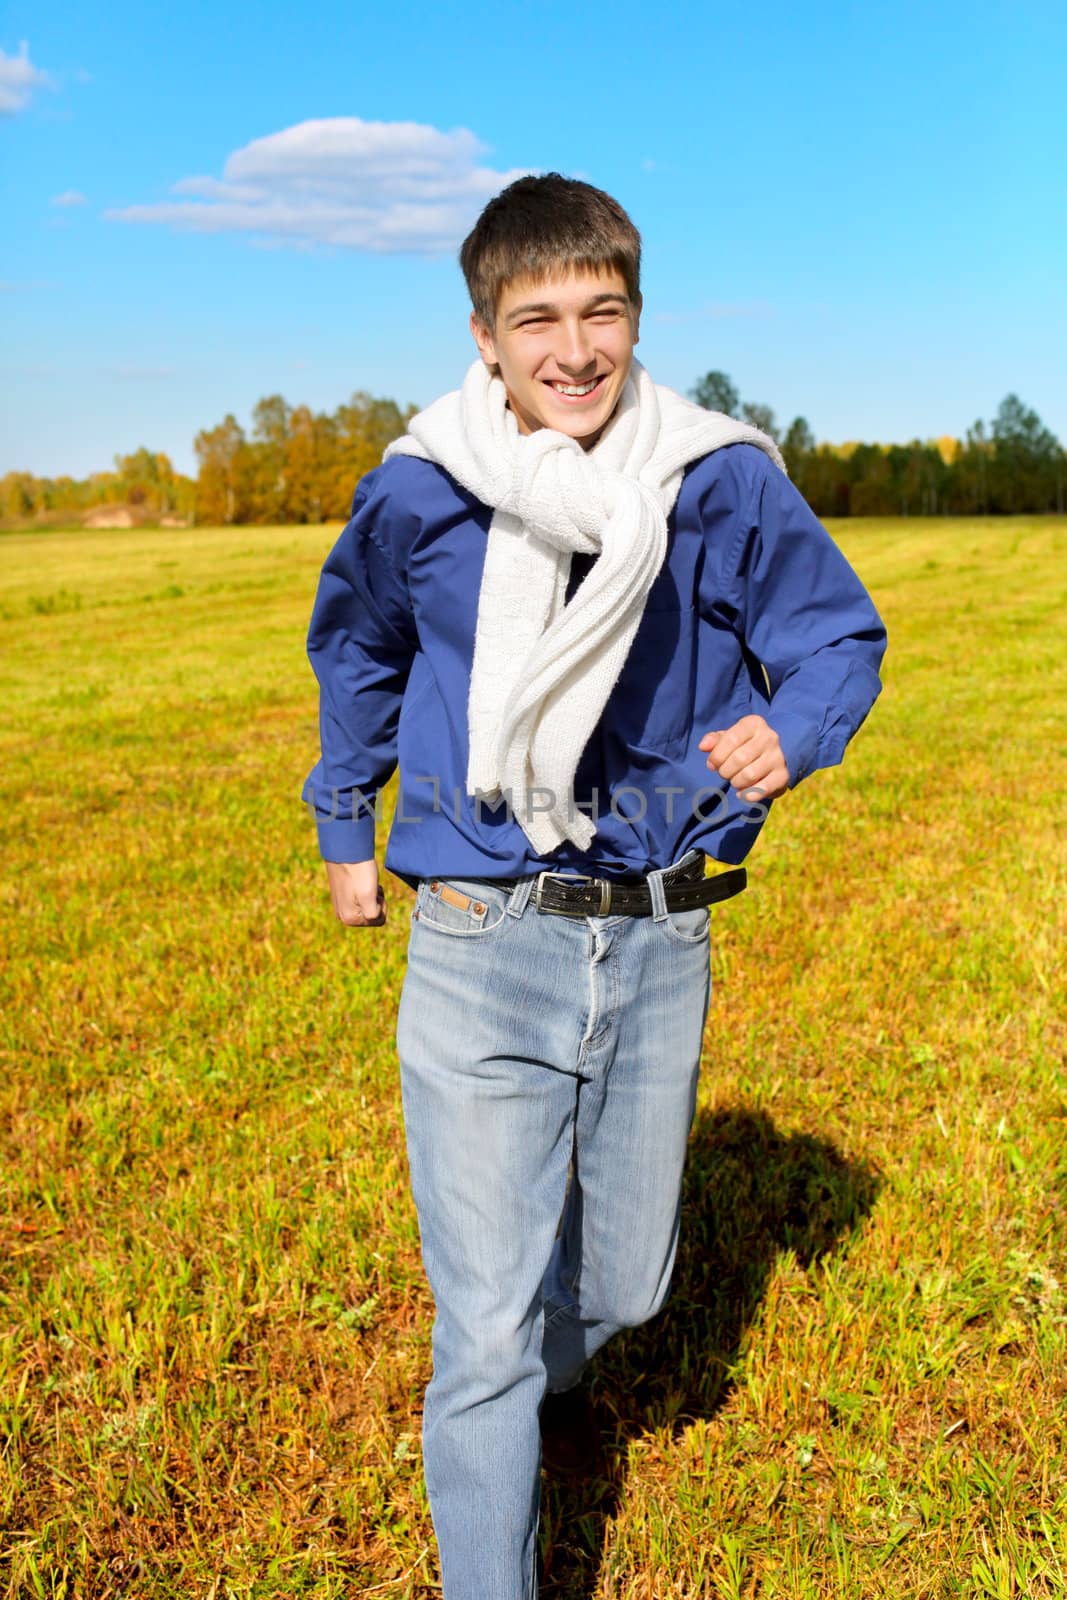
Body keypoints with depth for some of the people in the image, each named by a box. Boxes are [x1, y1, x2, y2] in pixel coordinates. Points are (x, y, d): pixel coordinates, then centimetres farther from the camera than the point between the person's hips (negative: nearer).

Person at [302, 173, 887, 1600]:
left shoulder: (723, 483, -7)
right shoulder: (417, 494, -6)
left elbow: (842, 636, 5)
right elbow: (354, 649, 14)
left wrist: (789, 732, -17)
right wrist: (344, 827, 19)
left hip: (659, 946, 2)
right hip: (482, 946, -2)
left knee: (626, 1280, 21)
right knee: (484, 1326, -2)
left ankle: (550, 1369, 56)